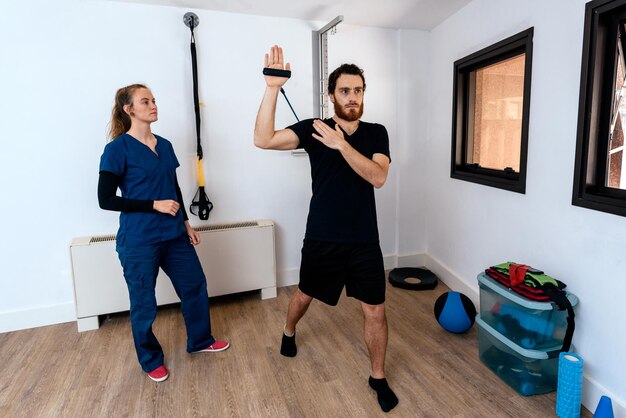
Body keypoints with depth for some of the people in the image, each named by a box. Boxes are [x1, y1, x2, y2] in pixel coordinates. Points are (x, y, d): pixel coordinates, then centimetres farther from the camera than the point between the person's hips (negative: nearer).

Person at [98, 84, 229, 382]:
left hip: (174, 236, 6)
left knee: (195, 286, 15)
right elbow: (105, 199, -14)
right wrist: (155, 205, -18)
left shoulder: (165, 145, 8)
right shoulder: (118, 149, -11)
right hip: (139, 242, -6)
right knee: (144, 304, 10)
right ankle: (151, 361, 33)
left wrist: (185, 222, 15)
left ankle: (199, 341, 38)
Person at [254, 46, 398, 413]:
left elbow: (378, 177, -18)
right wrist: (273, 89, -26)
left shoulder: (376, 133, 0)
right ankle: (289, 332, 54)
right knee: (305, 295, 21)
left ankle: (379, 377, 29)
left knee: (375, 312, 5)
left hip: (364, 241, 1)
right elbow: (263, 140, -19)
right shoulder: (314, 129, -6)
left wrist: (341, 144, -27)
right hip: (321, 239, 0)